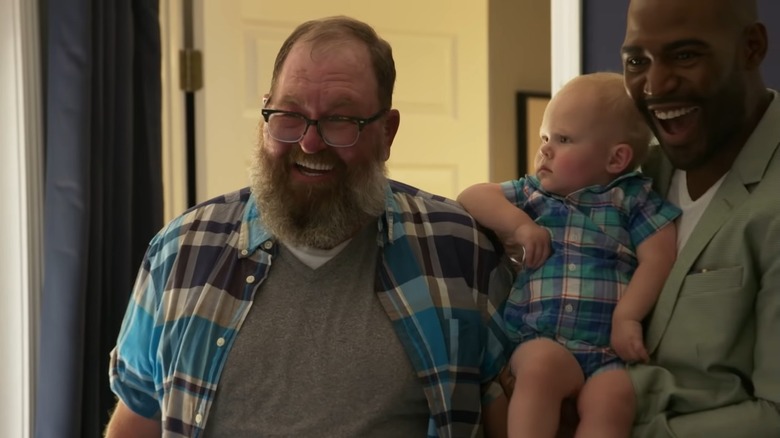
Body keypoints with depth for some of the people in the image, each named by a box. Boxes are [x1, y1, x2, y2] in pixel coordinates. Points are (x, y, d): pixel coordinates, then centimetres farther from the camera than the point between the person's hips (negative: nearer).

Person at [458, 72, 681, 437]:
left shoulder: (633, 198, 11)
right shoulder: (532, 194, 20)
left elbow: (657, 259, 2)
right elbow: (472, 198, 16)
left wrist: (627, 317, -10)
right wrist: (519, 223, -1)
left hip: (610, 351, -1)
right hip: (540, 342, 2)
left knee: (613, 397, -34)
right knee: (543, 362, -36)